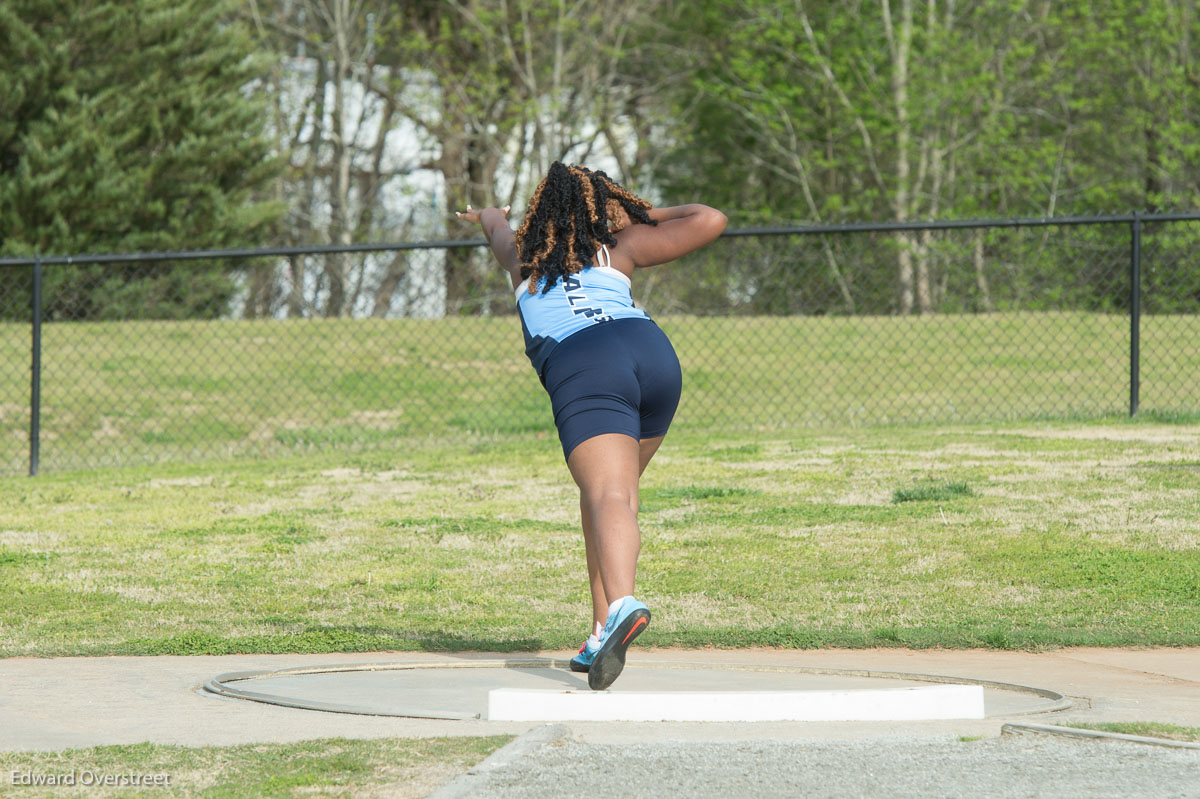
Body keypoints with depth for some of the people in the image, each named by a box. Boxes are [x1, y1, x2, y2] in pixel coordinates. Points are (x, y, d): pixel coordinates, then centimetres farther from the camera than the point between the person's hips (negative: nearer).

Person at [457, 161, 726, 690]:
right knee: (605, 491, 21)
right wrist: (651, 218, 37)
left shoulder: (524, 257, 28)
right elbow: (711, 220, 23)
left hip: (583, 373, -3)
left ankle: (622, 606, -49)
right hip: (654, 354, 3)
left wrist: (486, 216, 76)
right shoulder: (618, 249, 24)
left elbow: (498, 229, 54)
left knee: (609, 498, -22)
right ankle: (603, 634, 14)